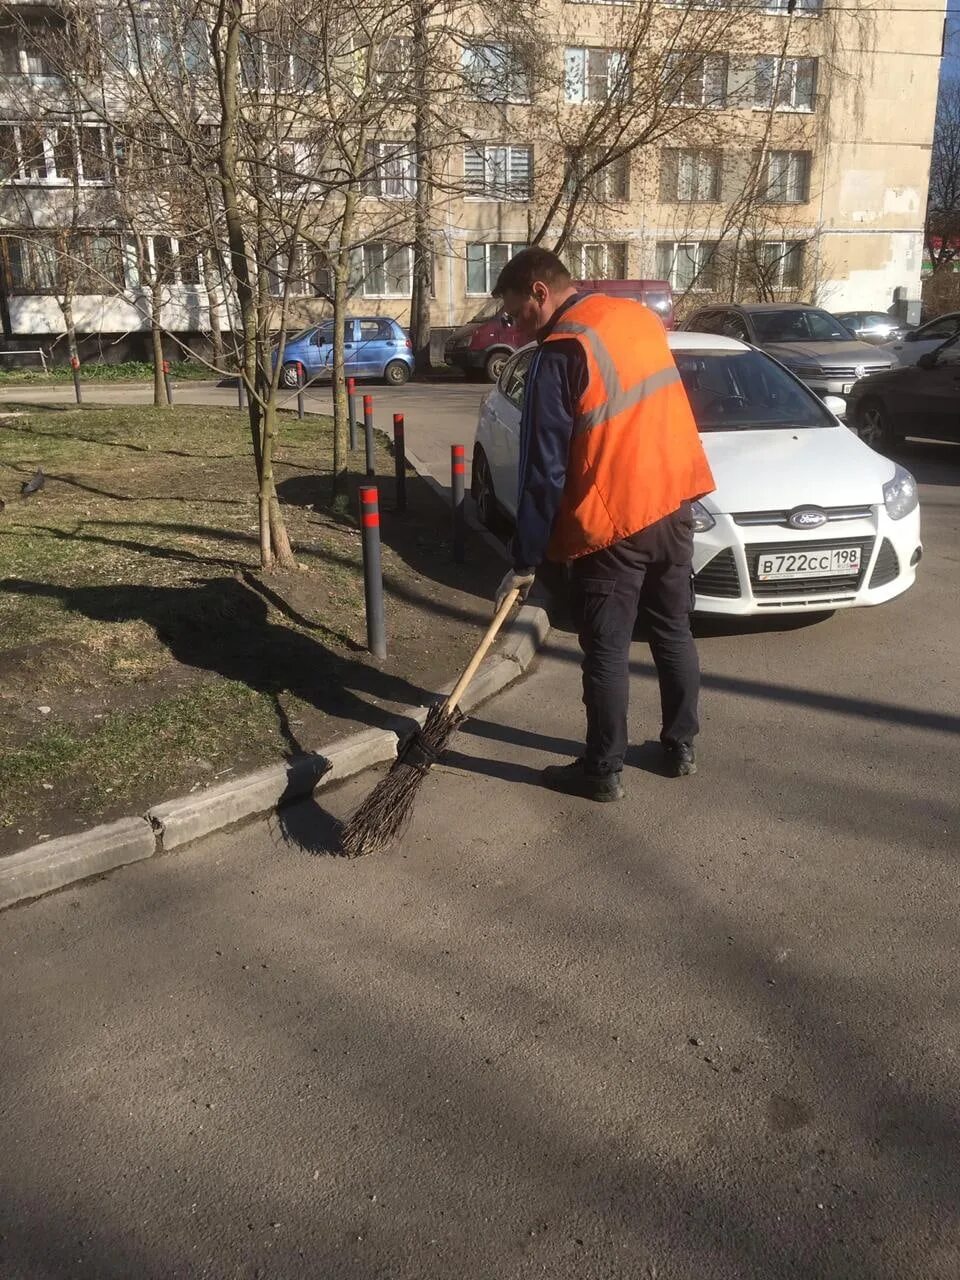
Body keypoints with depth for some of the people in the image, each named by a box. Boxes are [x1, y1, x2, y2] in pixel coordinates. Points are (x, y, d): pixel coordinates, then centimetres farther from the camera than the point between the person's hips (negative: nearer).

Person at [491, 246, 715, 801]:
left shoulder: (559, 354, -14)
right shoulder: (640, 315, 8)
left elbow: (544, 469, -15)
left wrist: (526, 560, -10)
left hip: (611, 521, -7)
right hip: (673, 502, 8)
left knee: (607, 651, 4)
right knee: (674, 632, 18)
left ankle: (604, 771, 16)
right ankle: (682, 747, 30)